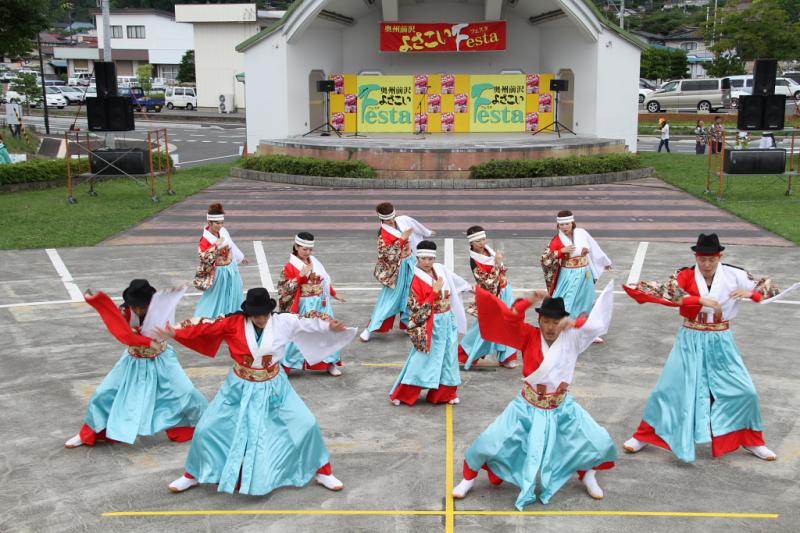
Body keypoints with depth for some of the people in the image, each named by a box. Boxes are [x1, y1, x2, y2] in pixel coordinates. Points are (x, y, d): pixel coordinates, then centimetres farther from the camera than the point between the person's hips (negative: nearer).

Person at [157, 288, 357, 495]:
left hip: (273, 388, 0)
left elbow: (310, 322, -14)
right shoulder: (234, 322, -15)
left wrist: (331, 326, -29)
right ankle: (193, 474, 27)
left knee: (306, 424, -3)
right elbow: (204, 327, -12)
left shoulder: (284, 322, -13)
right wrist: (174, 333, -16)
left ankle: (322, 472, 19)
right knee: (206, 428, 2)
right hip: (240, 388, 0)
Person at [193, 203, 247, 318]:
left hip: (231, 269, 6)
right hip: (219, 272, -6)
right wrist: (216, 246, -37)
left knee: (233, 295, 18)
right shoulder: (205, 239, -22)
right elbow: (204, 257, -32)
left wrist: (240, 258, 24)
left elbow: (232, 245, 13)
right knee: (217, 297, 3)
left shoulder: (223, 232, -4)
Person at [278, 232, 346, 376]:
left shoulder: (315, 262, 7)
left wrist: (334, 294, 17)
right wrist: (301, 275, -25)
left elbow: (326, 281, 17)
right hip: (303, 307, -6)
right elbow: (286, 289, -17)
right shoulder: (290, 266, -11)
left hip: (321, 304, 6)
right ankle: (284, 366, 8)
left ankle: (330, 363, 26)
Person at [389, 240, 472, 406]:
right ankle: (403, 394, 5)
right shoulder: (416, 280, -17)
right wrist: (435, 291, -22)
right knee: (423, 358, -4)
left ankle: (445, 393, 23)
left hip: (448, 321, 7)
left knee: (447, 357, 11)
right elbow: (418, 308, -19)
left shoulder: (440, 270, 1)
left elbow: (456, 282, 22)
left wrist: (470, 287, 32)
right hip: (430, 325, -6)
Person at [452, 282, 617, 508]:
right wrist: (530, 301, -27)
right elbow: (508, 318, -24)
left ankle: (587, 475, 33)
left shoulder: (572, 337, -9)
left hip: (562, 408, 2)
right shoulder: (529, 336, -12)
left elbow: (597, 321, -15)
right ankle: (469, 478, 22)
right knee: (489, 442, -6)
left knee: (599, 442, 0)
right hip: (528, 407, -2)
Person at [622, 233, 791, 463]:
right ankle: (644, 435, 19)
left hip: (721, 343, 2)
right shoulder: (686, 275, -11)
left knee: (746, 392, 5)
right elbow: (667, 291, -30)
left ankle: (752, 441, 28)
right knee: (667, 389, 2)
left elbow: (771, 287, -3)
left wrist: (750, 293, -24)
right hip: (691, 342, -1)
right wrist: (701, 300, -38)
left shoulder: (734, 275, -7)